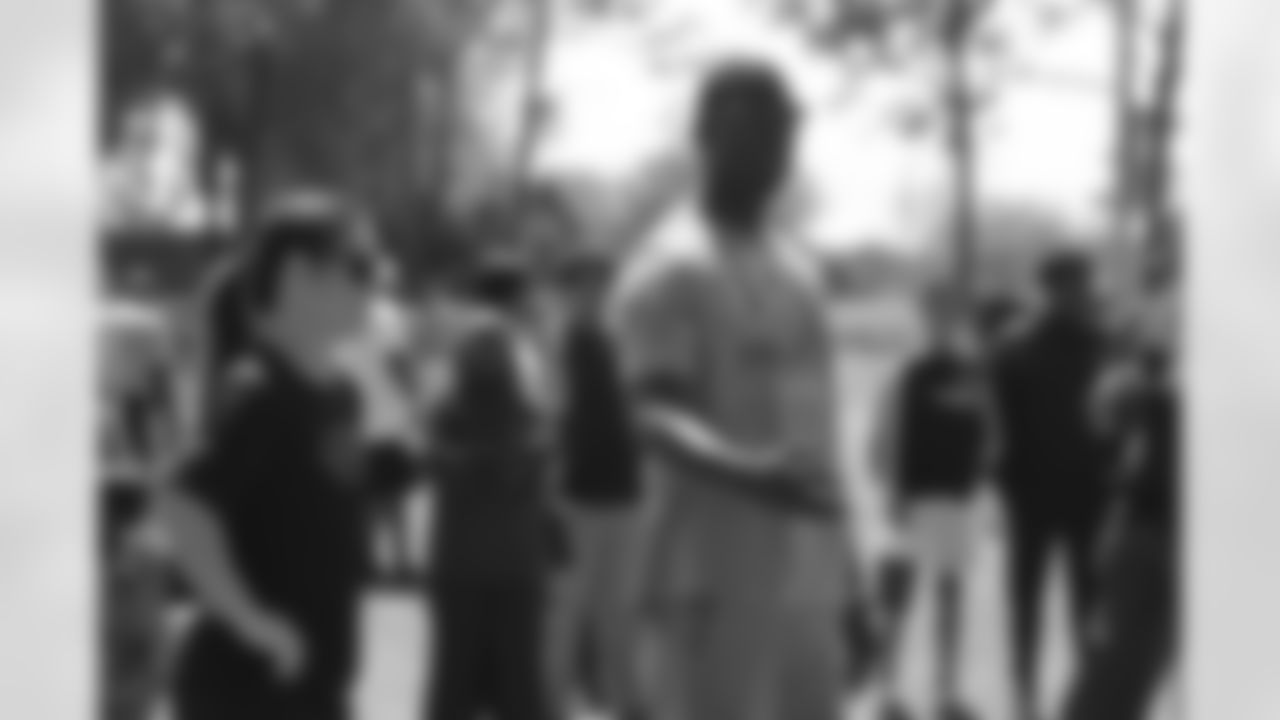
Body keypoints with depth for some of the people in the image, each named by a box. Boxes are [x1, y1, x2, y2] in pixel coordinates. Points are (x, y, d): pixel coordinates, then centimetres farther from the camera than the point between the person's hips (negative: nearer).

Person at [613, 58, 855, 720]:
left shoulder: (798, 271, 17)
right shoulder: (671, 273, -9)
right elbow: (657, 417, -20)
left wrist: (846, 578, 19)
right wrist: (748, 473, -39)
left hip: (808, 580, 8)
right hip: (718, 578, -8)